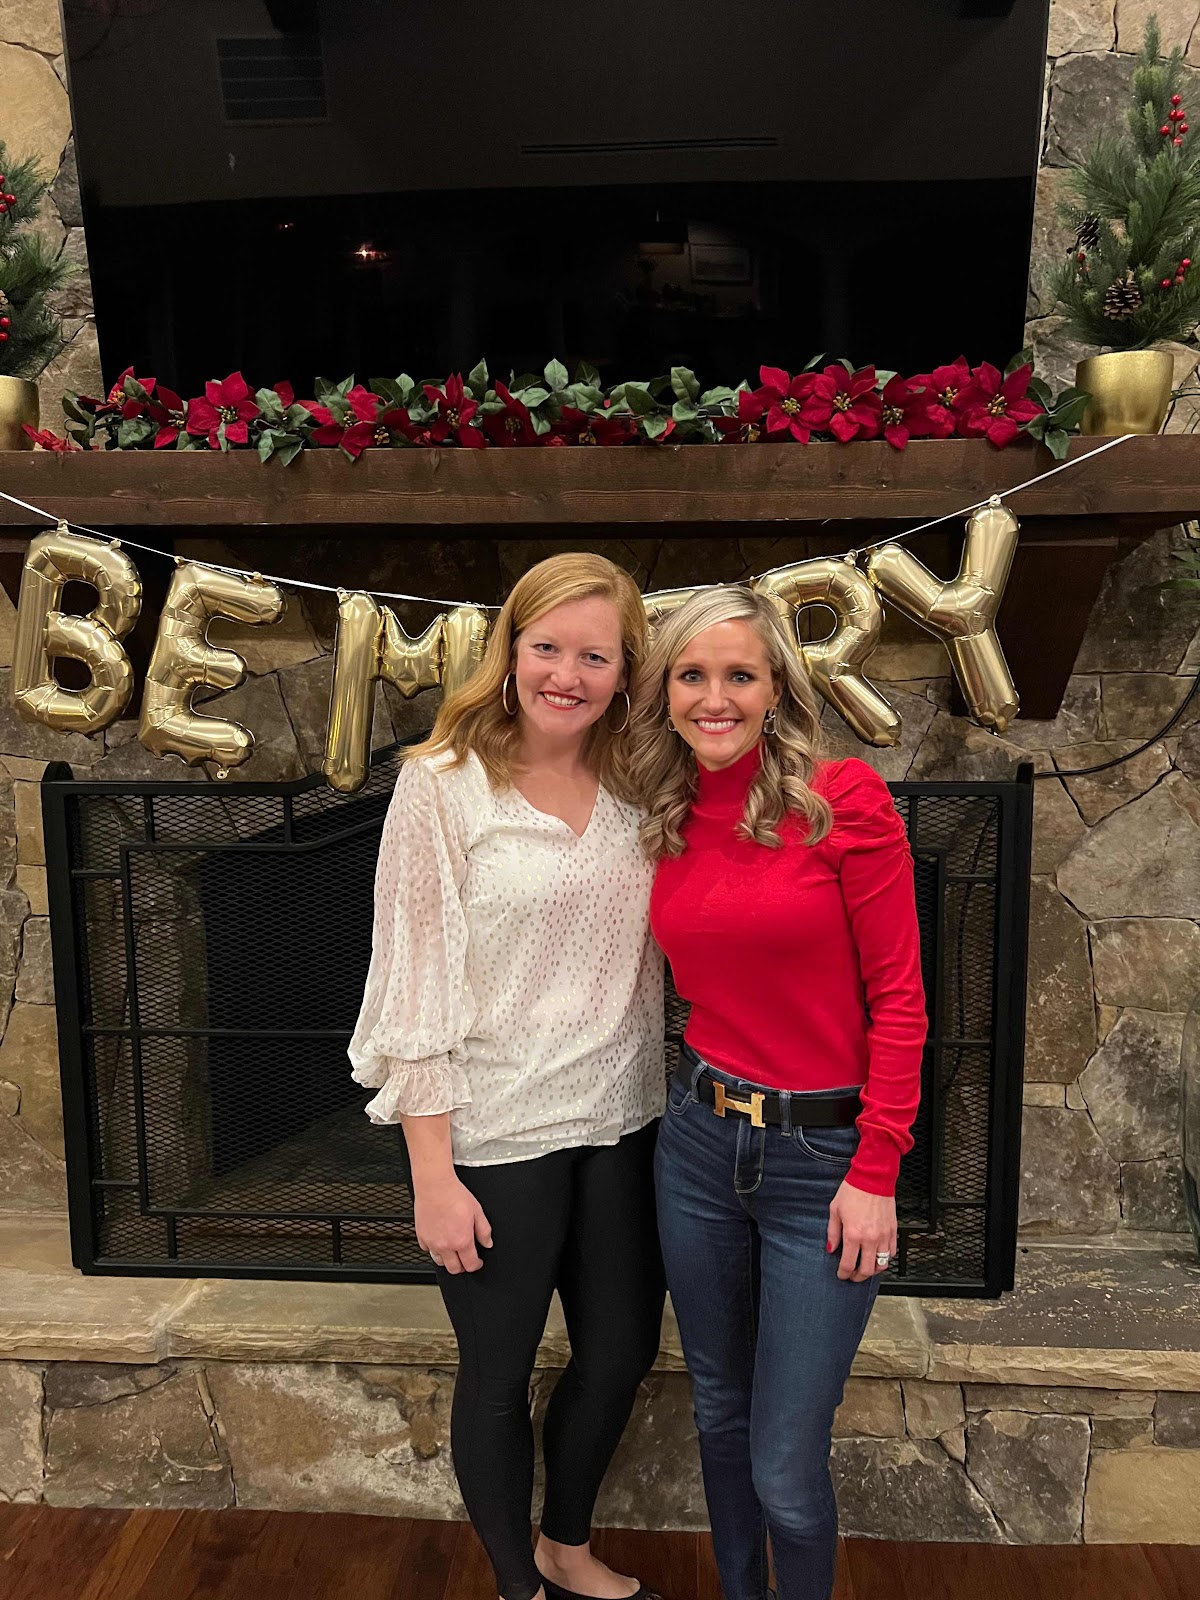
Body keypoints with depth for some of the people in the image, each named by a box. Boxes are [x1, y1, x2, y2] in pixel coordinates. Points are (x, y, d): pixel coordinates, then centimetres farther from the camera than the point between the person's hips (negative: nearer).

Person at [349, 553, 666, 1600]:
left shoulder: (633, 786, 1)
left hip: (622, 1121, 5)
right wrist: (433, 1176, -13)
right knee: (500, 1374, 15)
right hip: (498, 1135, -5)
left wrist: (665, 1100, 5)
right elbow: (413, 989, -13)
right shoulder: (443, 785, -13)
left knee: (622, 1353, 20)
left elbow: (648, 958, 10)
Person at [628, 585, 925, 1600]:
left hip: (823, 1157, -4)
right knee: (720, 1415, 21)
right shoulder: (668, 826, 3)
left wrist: (876, 1173, -12)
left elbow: (897, 996, -11)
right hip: (700, 1142, 5)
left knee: (785, 1468, 4)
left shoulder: (846, 801, -12)